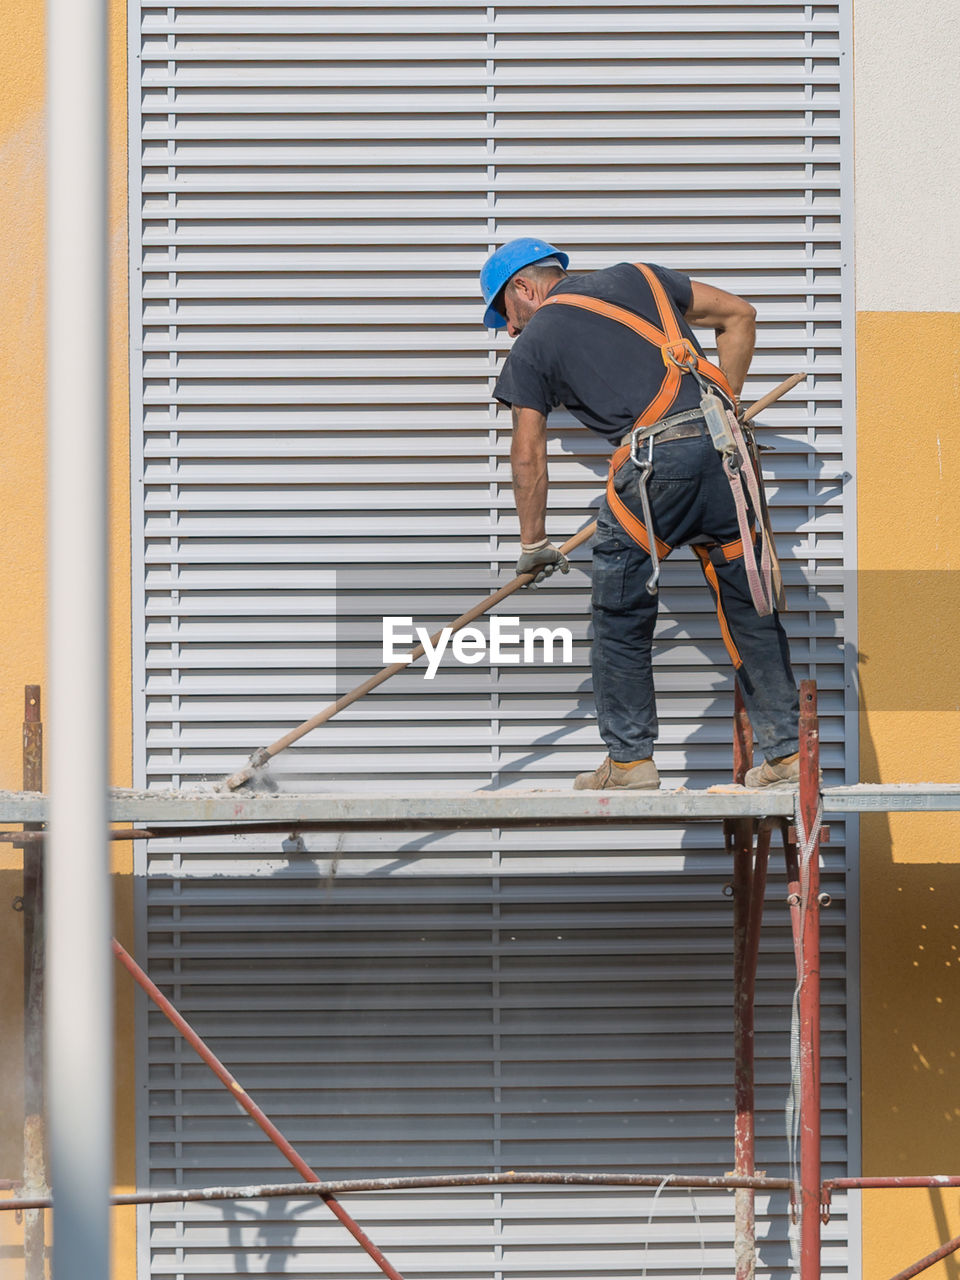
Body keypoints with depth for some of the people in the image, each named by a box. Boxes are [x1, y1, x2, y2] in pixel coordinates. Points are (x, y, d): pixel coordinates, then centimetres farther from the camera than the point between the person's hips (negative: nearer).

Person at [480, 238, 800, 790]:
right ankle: (786, 754, 11)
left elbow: (528, 456, 12)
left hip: (654, 459, -4)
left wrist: (534, 543, 23)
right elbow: (739, 314, 25)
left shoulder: (534, 344, 13)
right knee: (748, 606, 10)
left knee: (622, 619, 11)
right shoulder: (636, 278, 24)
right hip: (720, 439, 4)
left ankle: (631, 760, 12)